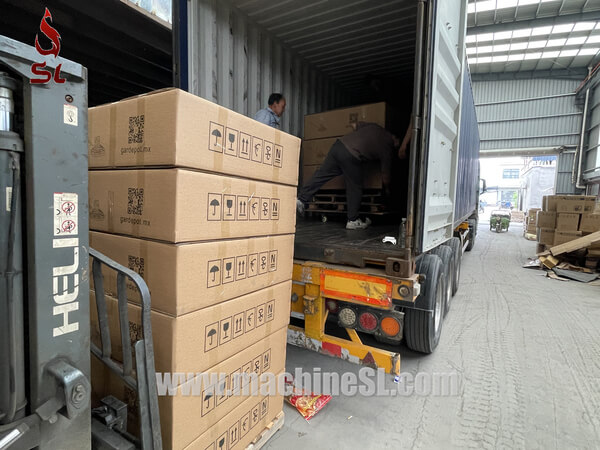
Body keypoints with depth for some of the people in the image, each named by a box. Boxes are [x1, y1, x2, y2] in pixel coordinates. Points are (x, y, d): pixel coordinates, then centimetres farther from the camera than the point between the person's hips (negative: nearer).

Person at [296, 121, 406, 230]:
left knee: (321, 174, 10)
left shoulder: (375, 126, 19)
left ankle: (301, 199, 12)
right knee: (355, 188, 8)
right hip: (350, 157, -6)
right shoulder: (387, 149, 8)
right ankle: (353, 220, 17)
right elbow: (385, 176, 14)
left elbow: (355, 125, 29)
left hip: (339, 144, 6)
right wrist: (387, 190, 32)